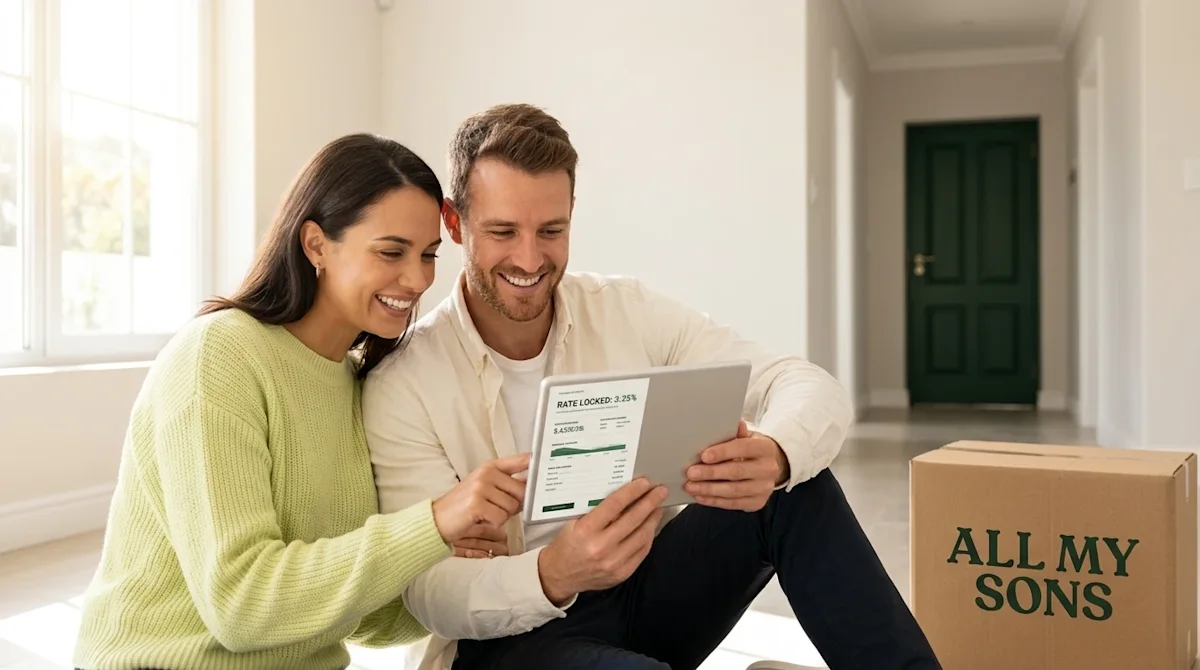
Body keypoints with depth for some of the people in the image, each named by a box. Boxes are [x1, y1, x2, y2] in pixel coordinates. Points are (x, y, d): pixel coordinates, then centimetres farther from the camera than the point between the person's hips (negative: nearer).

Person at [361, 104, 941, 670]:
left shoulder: (627, 311, -6)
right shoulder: (402, 386, -15)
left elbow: (813, 388, -11)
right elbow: (431, 592, -19)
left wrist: (774, 455, -36)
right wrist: (552, 576, -41)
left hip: (645, 592, 4)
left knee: (796, 490, -20)